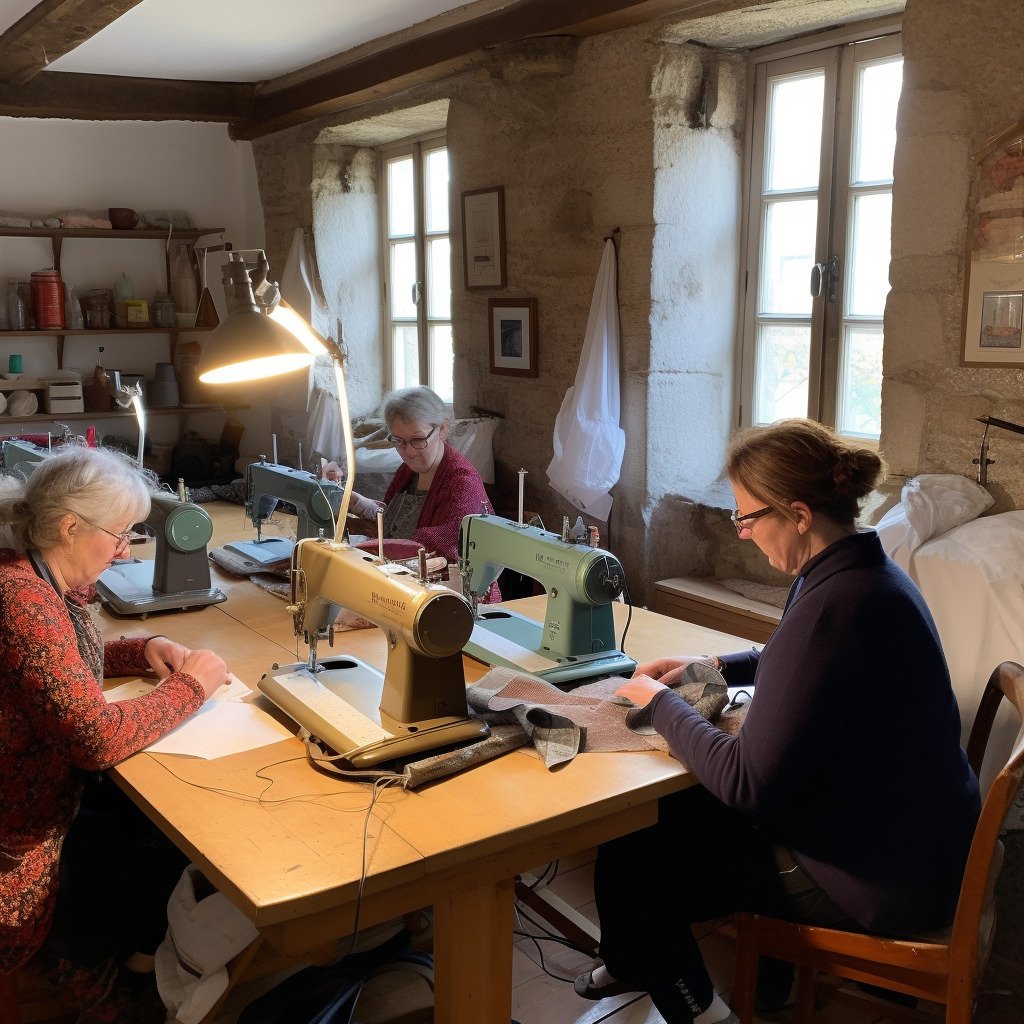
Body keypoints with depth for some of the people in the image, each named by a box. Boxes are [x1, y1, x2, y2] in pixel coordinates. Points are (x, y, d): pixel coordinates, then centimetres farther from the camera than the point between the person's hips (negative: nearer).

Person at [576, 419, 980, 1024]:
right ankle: (651, 965, 42)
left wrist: (660, 702, -14)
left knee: (627, 862, -2)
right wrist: (715, 666, 9)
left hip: (882, 880, -10)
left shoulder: (834, 608, -31)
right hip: (904, 834, 10)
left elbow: (748, 785, -29)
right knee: (679, 811, 20)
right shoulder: (868, 571, 2)